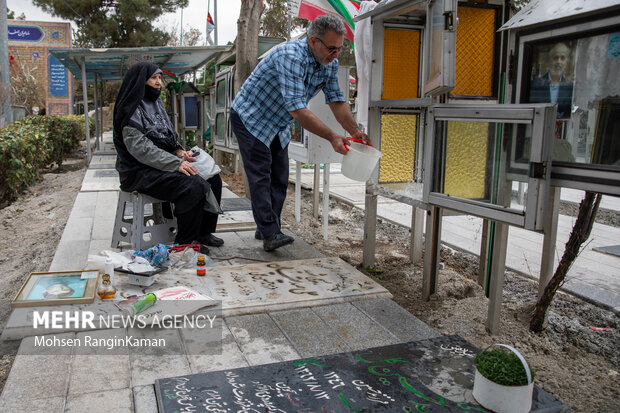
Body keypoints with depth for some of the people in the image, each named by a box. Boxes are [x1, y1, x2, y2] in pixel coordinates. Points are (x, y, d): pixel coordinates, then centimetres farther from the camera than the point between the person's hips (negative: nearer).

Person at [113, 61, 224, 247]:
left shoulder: (156, 104, 18)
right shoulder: (131, 110, -9)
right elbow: (140, 148, -20)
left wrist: (180, 152, 1)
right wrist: (176, 163, -26)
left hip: (165, 163, 9)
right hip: (141, 171, -9)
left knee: (213, 179, -4)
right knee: (193, 186, -29)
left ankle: (204, 232, 7)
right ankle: (184, 243, -17)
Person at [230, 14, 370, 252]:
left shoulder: (329, 63, -7)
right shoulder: (291, 56, -33)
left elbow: (336, 100, 0)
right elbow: (297, 109, -39)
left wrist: (355, 132, -12)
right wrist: (332, 137, -38)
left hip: (277, 125, 8)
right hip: (250, 118, -8)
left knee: (279, 179, 6)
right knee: (261, 177, -13)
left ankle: (267, 228, 15)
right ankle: (269, 234, -14)